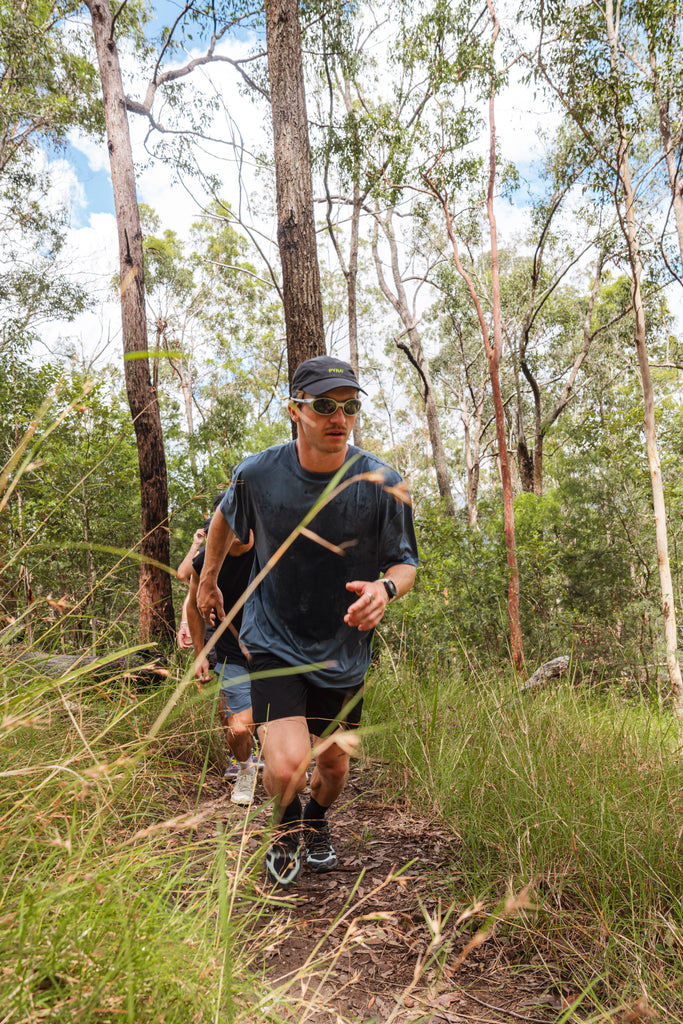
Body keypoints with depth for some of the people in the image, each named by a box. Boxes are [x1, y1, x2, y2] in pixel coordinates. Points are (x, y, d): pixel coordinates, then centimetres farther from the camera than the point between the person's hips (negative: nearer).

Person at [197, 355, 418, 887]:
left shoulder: (382, 483, -15)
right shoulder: (257, 474, -14)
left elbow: (406, 562, -4)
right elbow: (226, 521, 9)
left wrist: (385, 588, -27)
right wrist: (209, 579, 21)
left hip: (344, 651, 2)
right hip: (274, 644, -2)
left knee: (334, 764, 16)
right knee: (287, 766, -17)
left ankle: (317, 822, 54)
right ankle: (285, 826, 22)